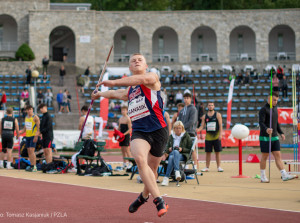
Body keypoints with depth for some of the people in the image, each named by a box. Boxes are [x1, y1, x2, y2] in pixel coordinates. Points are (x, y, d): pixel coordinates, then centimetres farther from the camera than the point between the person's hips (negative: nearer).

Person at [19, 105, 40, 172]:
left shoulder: (35, 117, -7)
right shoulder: (26, 117, 15)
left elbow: (39, 128, -11)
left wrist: (36, 136, -22)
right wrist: (20, 132, 8)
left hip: (33, 136, -7)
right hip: (27, 136, 7)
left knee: (31, 151, -15)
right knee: (29, 151, 6)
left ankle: (34, 167, -15)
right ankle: (32, 166, 10)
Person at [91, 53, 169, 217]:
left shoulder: (152, 78, 4)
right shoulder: (129, 91, 22)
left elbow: (141, 79, -20)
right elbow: (116, 93, 45)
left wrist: (114, 82, -23)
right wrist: (100, 94, 62)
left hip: (158, 130, -3)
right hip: (139, 131, 3)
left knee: (152, 169, 7)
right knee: (140, 159, -26)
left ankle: (144, 196, 37)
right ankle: (158, 200, -28)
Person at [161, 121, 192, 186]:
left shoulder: (186, 136, 12)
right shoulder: (171, 137, 20)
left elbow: (190, 149, 9)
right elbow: (166, 150, 23)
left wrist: (182, 149, -9)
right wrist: (169, 149, -1)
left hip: (182, 155, -3)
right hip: (172, 153, 3)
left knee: (175, 152, -39)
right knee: (171, 157, -37)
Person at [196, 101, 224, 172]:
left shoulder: (218, 115, 1)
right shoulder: (204, 116, 9)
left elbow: (220, 125, -3)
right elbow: (202, 126, 7)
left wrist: (220, 134, -13)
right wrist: (197, 130, -13)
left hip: (216, 136, -2)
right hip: (208, 136, 2)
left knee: (217, 152, -1)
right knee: (208, 152, 4)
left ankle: (219, 167, 4)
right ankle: (207, 167, 9)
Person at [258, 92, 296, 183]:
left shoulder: (275, 109, 16)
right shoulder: (263, 110, -9)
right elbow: (261, 123, -20)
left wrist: (281, 133, 19)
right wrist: (266, 129, -39)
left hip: (275, 137, 6)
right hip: (265, 138, -6)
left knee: (278, 156, -1)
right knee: (264, 157, 1)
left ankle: (284, 175, -7)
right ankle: (263, 177, 9)